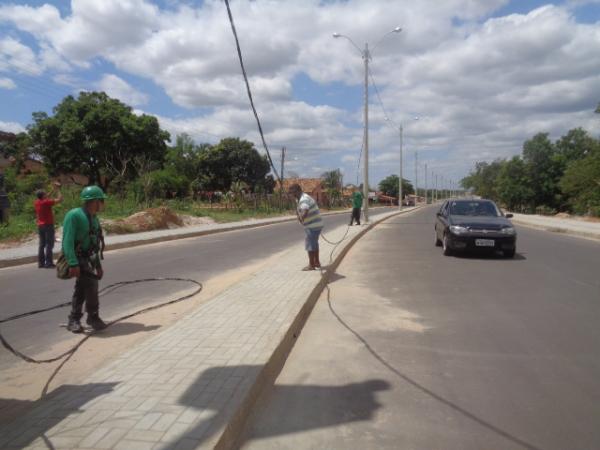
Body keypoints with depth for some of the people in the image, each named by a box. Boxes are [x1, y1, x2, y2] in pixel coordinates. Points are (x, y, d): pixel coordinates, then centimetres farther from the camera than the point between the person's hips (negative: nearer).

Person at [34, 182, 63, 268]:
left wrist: (53, 190, 23)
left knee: (42, 244, 11)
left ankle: (41, 262, 11)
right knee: (49, 244, -4)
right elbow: (59, 199, -17)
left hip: (40, 226, 8)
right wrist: (59, 189, -4)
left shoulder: (36, 202, 5)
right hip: (48, 225, -8)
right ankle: (48, 262, -6)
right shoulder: (46, 202, -17)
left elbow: (46, 198, 24)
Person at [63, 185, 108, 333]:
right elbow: (67, 241, -22)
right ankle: (93, 317, 0)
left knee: (81, 290, 13)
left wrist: (98, 265, 18)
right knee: (91, 284, -15)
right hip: (78, 259, -9)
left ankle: (74, 321, 23)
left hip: (88, 258, 9)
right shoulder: (74, 215, -15)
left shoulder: (93, 219, 11)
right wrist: (73, 264, -29)